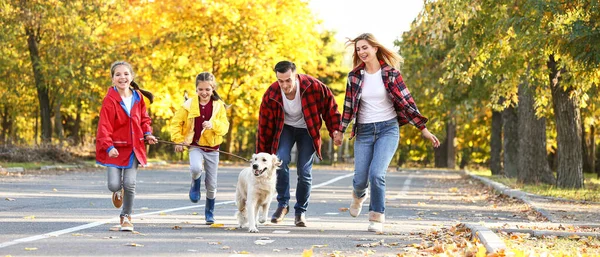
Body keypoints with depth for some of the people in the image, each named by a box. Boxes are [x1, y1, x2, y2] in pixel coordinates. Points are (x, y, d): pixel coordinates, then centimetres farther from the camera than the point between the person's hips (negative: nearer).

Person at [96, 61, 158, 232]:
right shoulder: (110, 100, -11)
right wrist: (108, 147, -26)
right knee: (114, 184, -8)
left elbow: (144, 118, 17)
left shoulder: (138, 97, 3)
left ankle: (126, 217, 17)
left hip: (133, 148, 3)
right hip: (115, 149, -3)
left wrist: (147, 133, -1)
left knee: (130, 184, -4)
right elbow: (104, 126, -15)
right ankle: (118, 191, 33)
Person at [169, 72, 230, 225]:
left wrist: (213, 124, -25)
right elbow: (176, 122, 2)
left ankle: (210, 212, 29)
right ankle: (195, 185, 2)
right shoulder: (189, 104, -5)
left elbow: (225, 127, -6)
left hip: (212, 148, 2)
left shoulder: (219, 105, -1)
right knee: (196, 168, -34)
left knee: (211, 184, 8)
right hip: (195, 146, -2)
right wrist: (178, 140, -7)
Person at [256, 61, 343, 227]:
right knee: (281, 160, -24)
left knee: (304, 171, -7)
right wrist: (261, 157, -8)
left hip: (307, 130, -1)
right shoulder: (271, 95, -22)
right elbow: (264, 126, -12)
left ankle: (301, 211, 11)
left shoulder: (313, 86, -28)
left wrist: (335, 129, -14)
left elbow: (330, 105, -9)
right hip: (285, 128, 1)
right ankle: (283, 204, -8)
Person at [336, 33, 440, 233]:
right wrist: (341, 132, 15)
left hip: (388, 129, -3)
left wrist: (423, 129, -6)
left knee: (376, 174, -21)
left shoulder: (390, 74, -5)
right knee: (360, 180, 1)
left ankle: (377, 218, -4)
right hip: (364, 131, 3)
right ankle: (359, 196, 39)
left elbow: (406, 102, -4)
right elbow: (348, 106, 12)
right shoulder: (355, 76, 3)